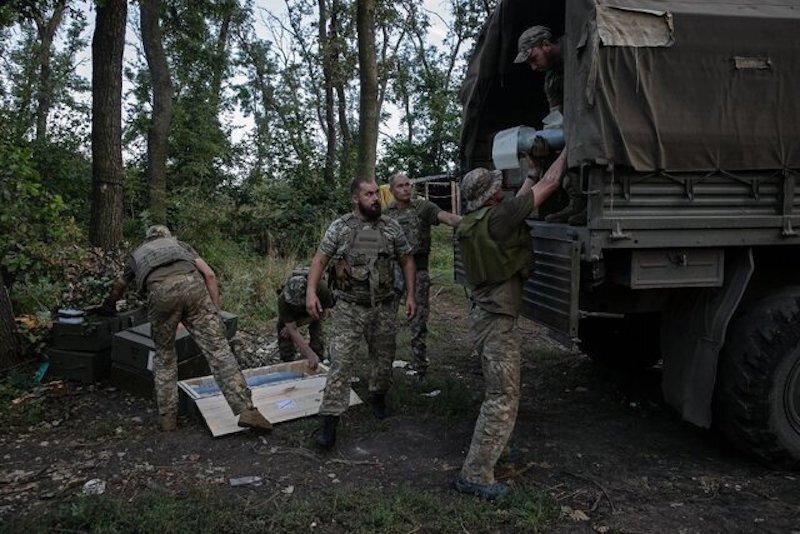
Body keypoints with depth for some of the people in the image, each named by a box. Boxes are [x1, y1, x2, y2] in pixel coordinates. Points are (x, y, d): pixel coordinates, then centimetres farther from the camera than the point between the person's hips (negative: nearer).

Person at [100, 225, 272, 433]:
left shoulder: (136, 254, 40)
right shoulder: (179, 244, 38)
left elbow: (118, 287, 59)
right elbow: (209, 275, 21)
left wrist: (109, 305, 80)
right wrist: (216, 312, 20)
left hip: (161, 293, 0)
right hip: (191, 284, 0)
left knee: (164, 355, 20)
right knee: (217, 348, -3)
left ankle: (168, 417, 21)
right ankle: (246, 410, -12)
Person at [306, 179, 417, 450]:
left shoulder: (391, 227, 3)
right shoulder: (340, 227, -2)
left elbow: (406, 260, 9)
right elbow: (320, 259, -1)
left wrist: (411, 295, 1)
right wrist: (311, 291, -14)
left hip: (384, 308, 3)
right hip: (349, 309, -2)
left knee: (384, 359, 15)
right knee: (340, 364, -6)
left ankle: (378, 396, 43)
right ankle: (330, 421, 0)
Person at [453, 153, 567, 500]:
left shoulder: (471, 223, 8)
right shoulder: (498, 217, -17)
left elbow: (522, 199, 26)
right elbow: (548, 185, -10)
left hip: (482, 313, 10)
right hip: (496, 319, -10)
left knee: (498, 390, 24)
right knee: (504, 399, -6)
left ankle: (489, 448, 37)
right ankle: (475, 475, -4)